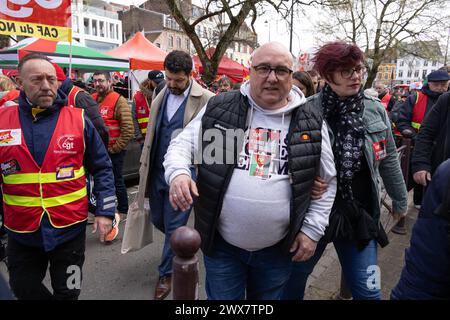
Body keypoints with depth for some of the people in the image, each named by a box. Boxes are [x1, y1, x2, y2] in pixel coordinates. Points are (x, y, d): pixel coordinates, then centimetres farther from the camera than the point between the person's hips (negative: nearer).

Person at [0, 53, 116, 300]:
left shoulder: (78, 120, -6)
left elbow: (102, 168, -1)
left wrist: (105, 211, -7)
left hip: (69, 228, -2)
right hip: (21, 231, 2)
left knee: (67, 292, 15)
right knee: (24, 290, 21)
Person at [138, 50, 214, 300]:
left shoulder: (206, 100, -12)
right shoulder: (160, 97, 8)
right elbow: (151, 133, 15)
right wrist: (144, 164, 13)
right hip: (157, 171, 6)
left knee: (174, 226, 4)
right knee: (158, 220, 18)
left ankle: (166, 274, 25)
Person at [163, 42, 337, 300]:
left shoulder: (312, 124, -2)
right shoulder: (219, 108, -4)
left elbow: (328, 181, 6)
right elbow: (182, 143, 2)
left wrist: (312, 229, 0)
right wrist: (178, 172, -20)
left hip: (279, 249, 1)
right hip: (221, 244, -1)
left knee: (268, 297, 23)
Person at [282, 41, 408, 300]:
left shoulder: (376, 110, -3)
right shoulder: (307, 112, -14)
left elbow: (388, 159, 8)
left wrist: (400, 200, 16)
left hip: (360, 213, 2)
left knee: (367, 290, 11)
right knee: (295, 275, 19)